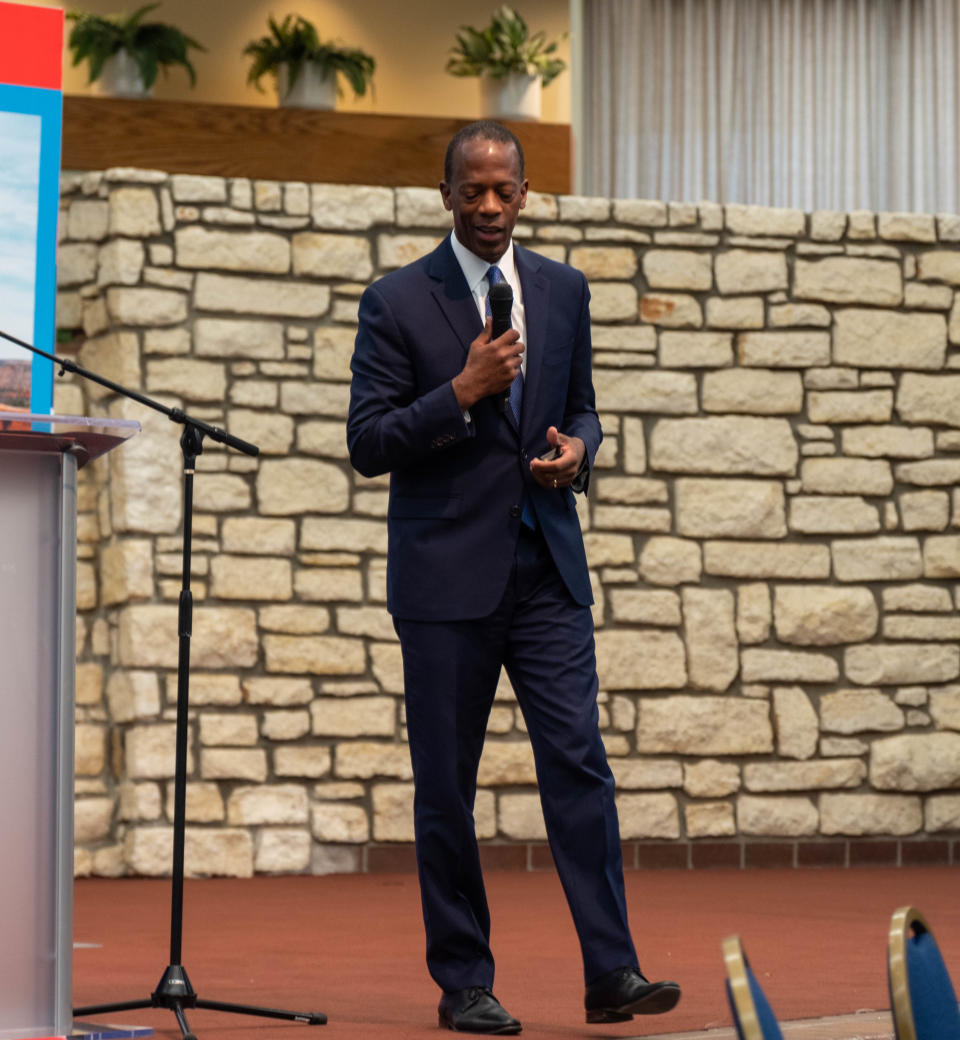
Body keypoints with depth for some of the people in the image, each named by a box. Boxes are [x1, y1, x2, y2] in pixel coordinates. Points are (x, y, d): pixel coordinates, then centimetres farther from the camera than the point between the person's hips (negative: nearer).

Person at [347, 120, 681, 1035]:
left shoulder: (563, 290, 10)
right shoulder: (397, 301, -3)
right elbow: (367, 443, -6)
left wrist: (578, 446, -3)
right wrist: (464, 392, -17)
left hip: (547, 565, 3)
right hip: (446, 572, -3)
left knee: (579, 763, -6)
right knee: (446, 786, 2)